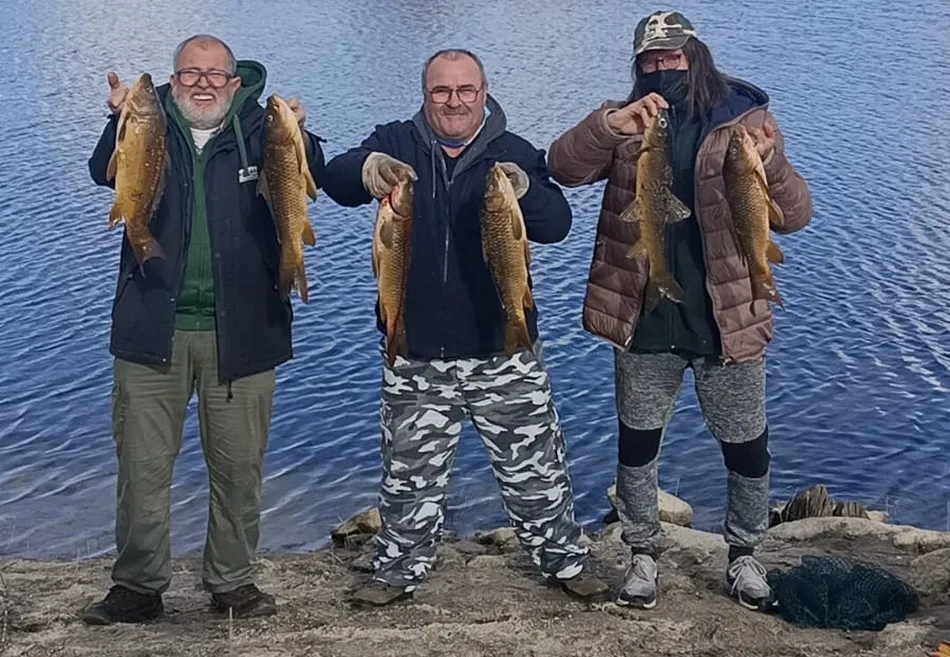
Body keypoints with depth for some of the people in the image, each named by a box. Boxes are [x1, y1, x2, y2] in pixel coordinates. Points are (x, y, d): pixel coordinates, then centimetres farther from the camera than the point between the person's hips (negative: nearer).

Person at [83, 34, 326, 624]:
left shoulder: (258, 132, 3)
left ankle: (233, 580, 23)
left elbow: (308, 182, -13)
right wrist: (123, 121, -33)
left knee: (239, 465, 9)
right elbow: (107, 173, -14)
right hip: (153, 329, 0)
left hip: (240, 331, 0)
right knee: (141, 464, 5)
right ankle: (139, 586, 17)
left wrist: (296, 136, -34)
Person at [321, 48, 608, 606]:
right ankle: (399, 569, 31)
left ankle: (565, 560, 28)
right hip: (415, 353, 1)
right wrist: (367, 168, -41)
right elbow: (336, 180, -16)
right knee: (409, 473, 13)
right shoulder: (397, 144, 0)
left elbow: (557, 224, -12)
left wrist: (523, 190, -34)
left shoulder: (515, 154, 0)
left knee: (536, 467, 9)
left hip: (502, 350, 0)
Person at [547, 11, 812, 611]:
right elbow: (564, 167, -14)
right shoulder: (624, 123, 2)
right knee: (637, 446, 12)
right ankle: (643, 554, 32)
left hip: (727, 321, -1)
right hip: (643, 323, 1)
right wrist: (611, 124, -33)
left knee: (747, 449, 10)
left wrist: (770, 163, -29)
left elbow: (795, 216, -8)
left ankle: (745, 554, 33)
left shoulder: (745, 120, -3)